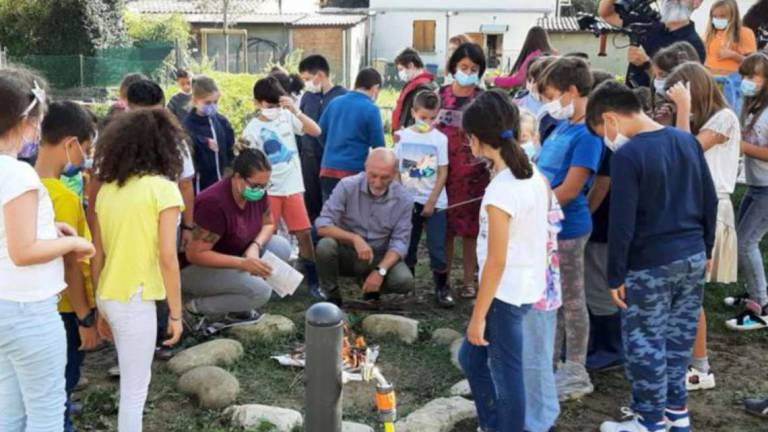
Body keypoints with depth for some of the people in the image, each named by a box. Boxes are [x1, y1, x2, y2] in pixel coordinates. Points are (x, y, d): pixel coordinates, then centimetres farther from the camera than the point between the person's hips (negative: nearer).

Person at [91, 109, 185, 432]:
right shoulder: (163, 188, -11)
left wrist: (101, 308, 18)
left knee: (134, 381, 24)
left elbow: (97, 256, 9)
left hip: (108, 298, 7)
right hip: (135, 301, -7)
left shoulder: (107, 189, 7)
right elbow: (167, 258, -15)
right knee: (134, 390, 6)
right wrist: (176, 313, -7)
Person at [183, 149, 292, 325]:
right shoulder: (214, 202, -32)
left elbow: (268, 224, 7)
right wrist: (242, 263, -34)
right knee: (260, 291, -26)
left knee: (281, 247, -7)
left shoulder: (257, 192, -10)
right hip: (195, 268, -8)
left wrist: (255, 247, -15)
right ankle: (198, 306, -6)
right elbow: (195, 254, -30)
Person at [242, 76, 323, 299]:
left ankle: (313, 282, 11)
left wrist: (296, 111, -17)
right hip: (268, 190, -3)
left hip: (293, 186, 3)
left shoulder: (287, 116, 3)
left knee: (304, 233, 3)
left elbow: (316, 131, -7)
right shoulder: (252, 130, -6)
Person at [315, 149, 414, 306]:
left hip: (380, 258, 1)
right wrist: (354, 238, -34)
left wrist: (380, 271, -28)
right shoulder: (347, 186, -15)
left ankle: (372, 289, 9)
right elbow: (322, 226, -19)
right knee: (325, 245, -33)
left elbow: (400, 242, -12)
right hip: (346, 254, -1)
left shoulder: (404, 199, -11)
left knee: (404, 281, -27)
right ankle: (333, 297, -6)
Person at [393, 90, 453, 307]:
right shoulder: (402, 136, 1)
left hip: (434, 202, -2)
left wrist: (431, 202, -9)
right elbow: (395, 170, 5)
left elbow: (443, 174, -4)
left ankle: (442, 287, 9)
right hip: (408, 201, 2)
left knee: (436, 247, -2)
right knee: (408, 245, 12)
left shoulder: (440, 139, -4)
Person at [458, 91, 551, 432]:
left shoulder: (500, 192, -23)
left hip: (506, 293, -9)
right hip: (529, 285, 9)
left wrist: (478, 315, -13)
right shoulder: (535, 176, 2)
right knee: (471, 357, 22)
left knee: (506, 373, 4)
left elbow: (496, 262, -21)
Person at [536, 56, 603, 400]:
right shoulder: (562, 127, 8)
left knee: (571, 301, 3)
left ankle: (576, 374, 16)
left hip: (567, 229, -9)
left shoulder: (587, 134, -19)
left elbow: (569, 190, -21)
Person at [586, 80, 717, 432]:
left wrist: (615, 276, -10)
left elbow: (622, 224, -18)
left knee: (645, 342, 6)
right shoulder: (687, 140, 5)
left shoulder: (627, 155, -17)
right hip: (692, 257, 7)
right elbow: (710, 201, 10)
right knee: (679, 335, 18)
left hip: (649, 264, -7)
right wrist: (705, 250, 19)